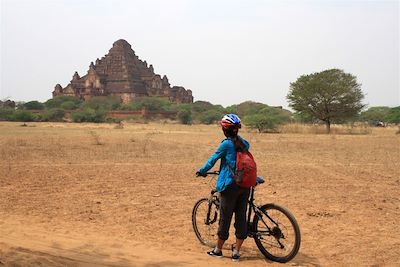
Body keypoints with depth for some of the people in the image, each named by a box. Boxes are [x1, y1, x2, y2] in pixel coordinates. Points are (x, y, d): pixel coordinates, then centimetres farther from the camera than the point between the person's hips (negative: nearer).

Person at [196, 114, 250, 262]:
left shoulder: (227, 144, -11)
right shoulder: (245, 143, 6)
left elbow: (213, 159, -3)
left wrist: (201, 171, 13)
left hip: (230, 185, -5)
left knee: (225, 217, 6)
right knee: (241, 217, 8)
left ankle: (218, 249, 20)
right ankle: (236, 251, 15)